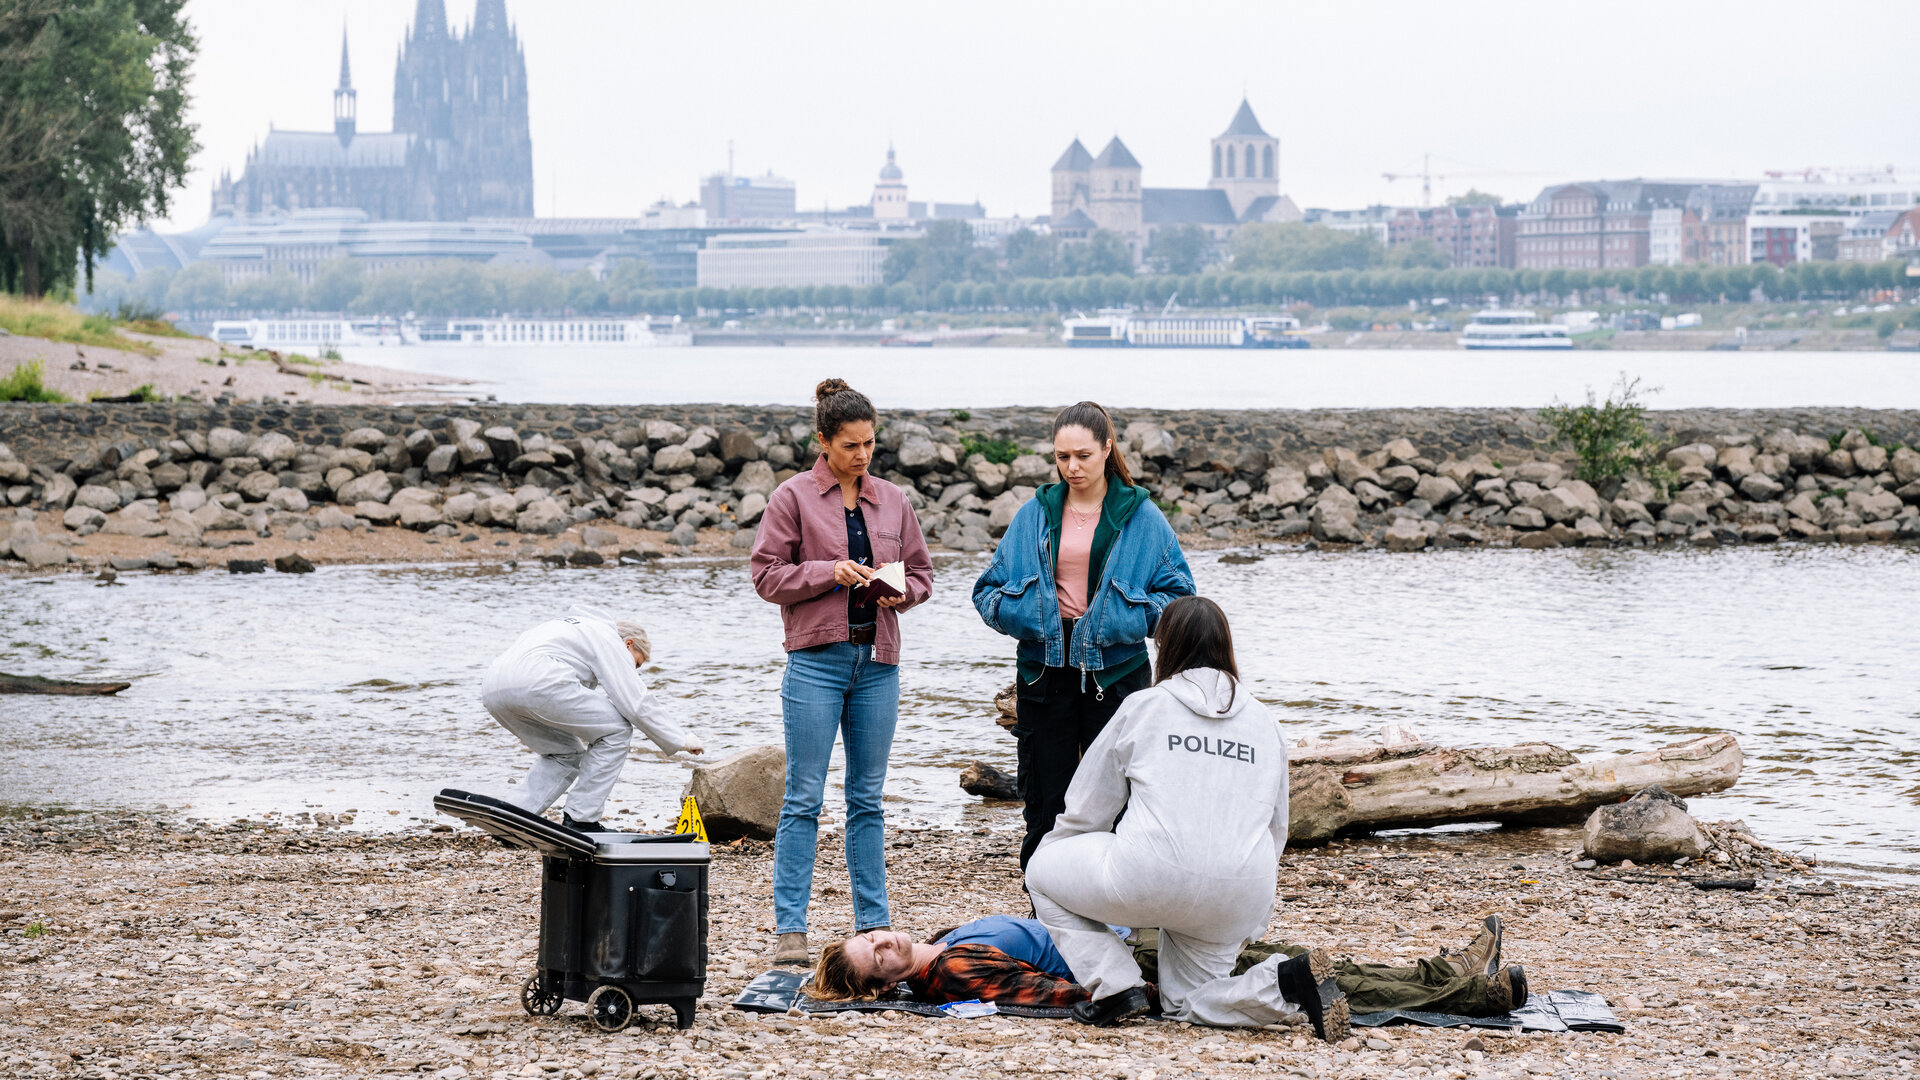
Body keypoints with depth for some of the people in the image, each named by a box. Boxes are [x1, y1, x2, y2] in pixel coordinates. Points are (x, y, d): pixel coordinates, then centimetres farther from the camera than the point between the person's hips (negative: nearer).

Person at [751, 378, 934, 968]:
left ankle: (873, 921, 15)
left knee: (868, 798, 9)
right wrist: (830, 572, -16)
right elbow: (767, 575, -3)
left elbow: (921, 571, 16)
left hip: (877, 663, 4)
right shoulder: (793, 498, -1)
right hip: (817, 659, -4)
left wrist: (900, 591, -5)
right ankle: (790, 927, 0)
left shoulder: (892, 500, 11)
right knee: (804, 798, -3)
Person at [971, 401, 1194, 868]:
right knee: (1045, 810, 5)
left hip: (1115, 671, -2)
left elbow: (1178, 593, 2)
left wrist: (1133, 619, -15)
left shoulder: (1141, 516, 1)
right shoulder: (1035, 515, 8)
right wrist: (1017, 613, -9)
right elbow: (989, 589, 12)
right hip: (1045, 670, 2)